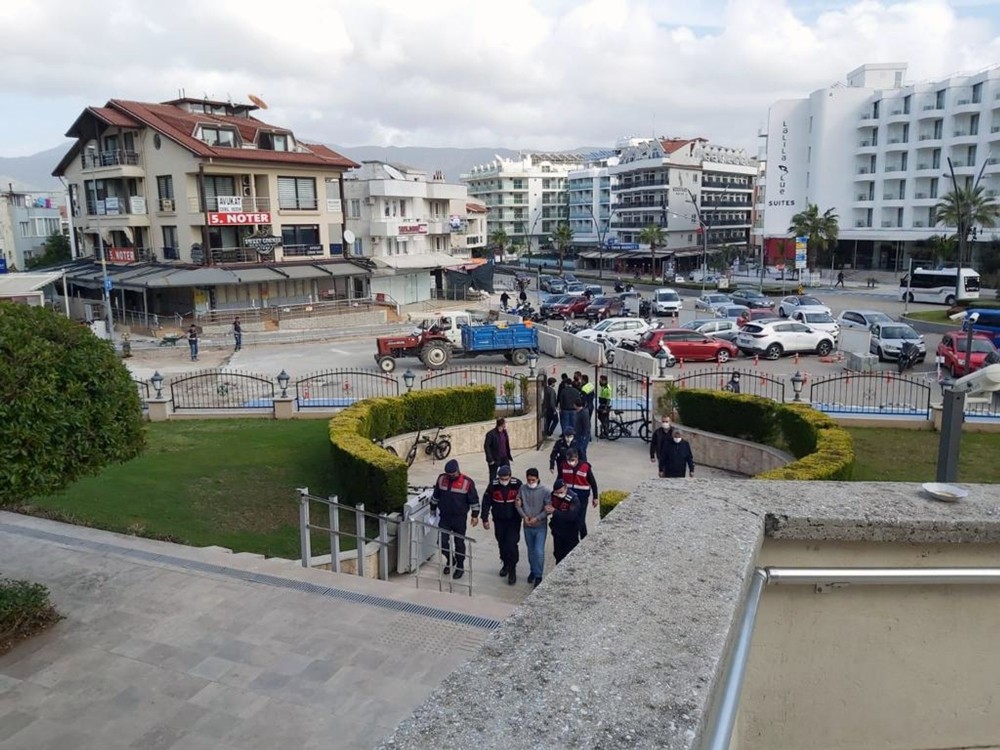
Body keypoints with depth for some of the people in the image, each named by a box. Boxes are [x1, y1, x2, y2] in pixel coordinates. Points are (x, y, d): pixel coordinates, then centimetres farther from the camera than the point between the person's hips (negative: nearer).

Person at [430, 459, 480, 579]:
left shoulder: (467, 482, -14)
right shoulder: (441, 478, -4)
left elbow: (474, 500, -6)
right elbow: (435, 495, 11)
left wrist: (475, 515, -5)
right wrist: (433, 508, 16)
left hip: (459, 518, -3)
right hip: (444, 517, 3)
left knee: (459, 543, 8)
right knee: (442, 542, 2)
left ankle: (460, 567, 25)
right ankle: (450, 560, 29)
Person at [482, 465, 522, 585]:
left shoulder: (517, 484, -17)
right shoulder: (493, 485, -12)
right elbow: (486, 502, -2)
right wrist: (485, 519, 0)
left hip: (514, 520, -3)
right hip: (499, 520, 3)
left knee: (512, 544, -9)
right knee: (502, 543, 15)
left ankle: (512, 570, 3)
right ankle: (505, 564, 37)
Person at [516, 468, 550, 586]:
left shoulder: (544, 491, -14)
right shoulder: (522, 489, -5)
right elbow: (518, 504, 3)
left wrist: (537, 518, -17)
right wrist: (524, 516, -11)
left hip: (540, 526, -3)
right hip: (527, 526, 3)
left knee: (539, 552, -8)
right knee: (531, 550, 18)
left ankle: (538, 575, 7)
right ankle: (532, 571, 37)